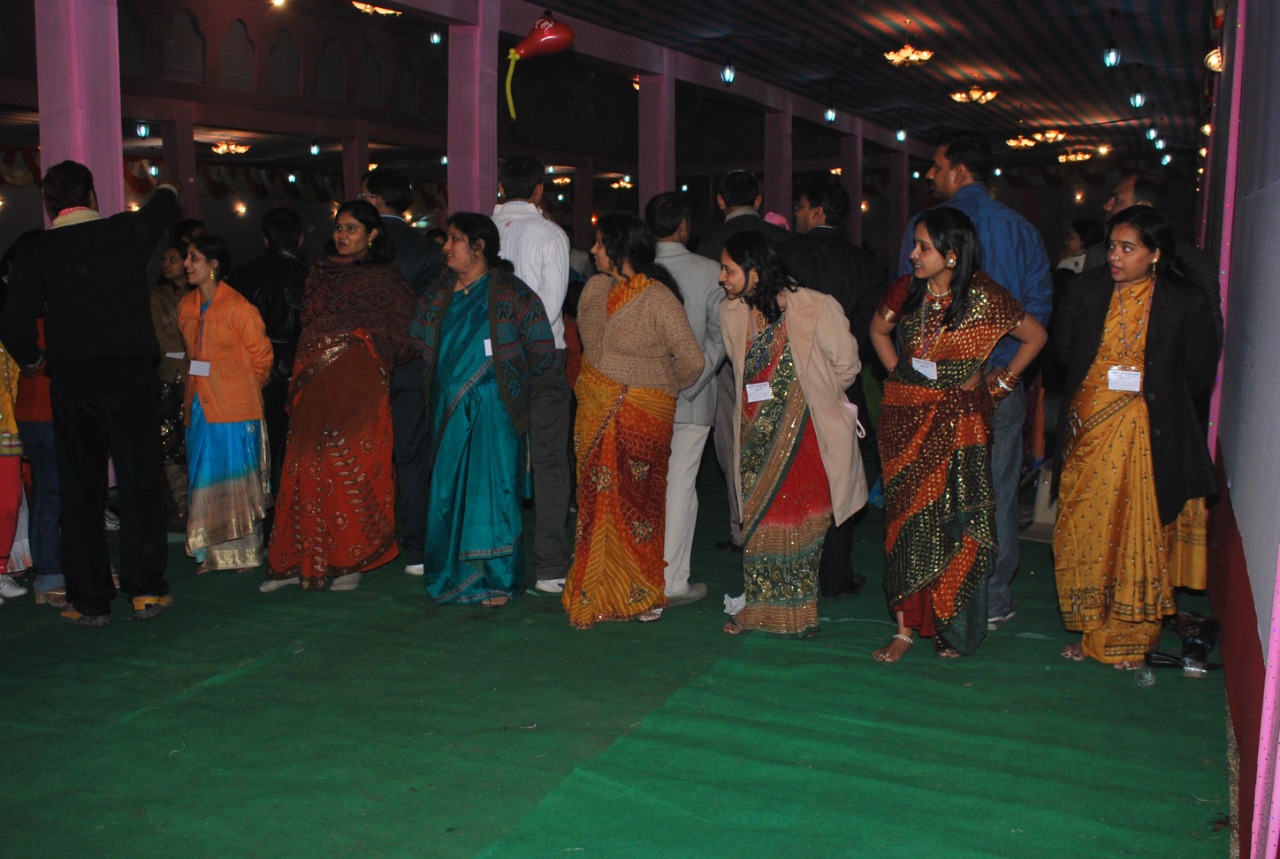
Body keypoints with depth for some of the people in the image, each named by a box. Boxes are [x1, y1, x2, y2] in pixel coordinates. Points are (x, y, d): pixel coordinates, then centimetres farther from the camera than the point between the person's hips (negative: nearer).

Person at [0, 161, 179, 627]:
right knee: (140, 482, 7)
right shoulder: (128, 230, 2)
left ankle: (89, 601, 11)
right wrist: (167, 189, 48)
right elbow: (161, 208, 25)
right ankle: (145, 590, 7)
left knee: (80, 491, 8)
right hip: (131, 374, 0)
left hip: (70, 380, 0)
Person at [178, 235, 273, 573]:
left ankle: (244, 553, 10)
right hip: (201, 406, 6)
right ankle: (214, 554, 15)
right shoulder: (186, 307, 9)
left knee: (237, 478, 0)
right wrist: (200, 384, 15)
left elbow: (261, 356, -3)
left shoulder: (237, 307, -10)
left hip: (235, 408, -6)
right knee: (207, 480, 7)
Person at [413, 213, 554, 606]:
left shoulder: (511, 294, -6)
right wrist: (438, 385, 15)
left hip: (493, 411, -5)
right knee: (448, 490, 8)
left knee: (492, 489, -3)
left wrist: (509, 382, 3)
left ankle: (497, 581, 7)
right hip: (448, 409, 5)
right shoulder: (438, 296, 10)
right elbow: (421, 346, 21)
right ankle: (455, 575, 20)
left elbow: (542, 351, -4)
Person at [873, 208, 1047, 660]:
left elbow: (1036, 335, 3)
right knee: (905, 519, 3)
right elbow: (879, 329, 21)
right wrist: (898, 372, 10)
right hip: (905, 417, 3)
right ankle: (906, 626, 9)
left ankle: (954, 630, 13)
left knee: (956, 521, -1)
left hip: (959, 421, -3)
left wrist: (1001, 383, 2)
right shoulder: (906, 289, 2)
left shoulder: (983, 296, -9)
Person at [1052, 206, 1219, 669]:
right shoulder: (1087, 290, 3)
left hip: (1147, 435, -3)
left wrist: (1147, 388, -1)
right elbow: (1064, 348, 13)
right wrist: (1104, 381, 8)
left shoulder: (1188, 301, -4)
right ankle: (1093, 630, 20)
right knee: (1085, 530, 5)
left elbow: (1198, 376, 2)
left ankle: (1132, 636, 14)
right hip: (1090, 430, 3)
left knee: (1142, 534, 1)